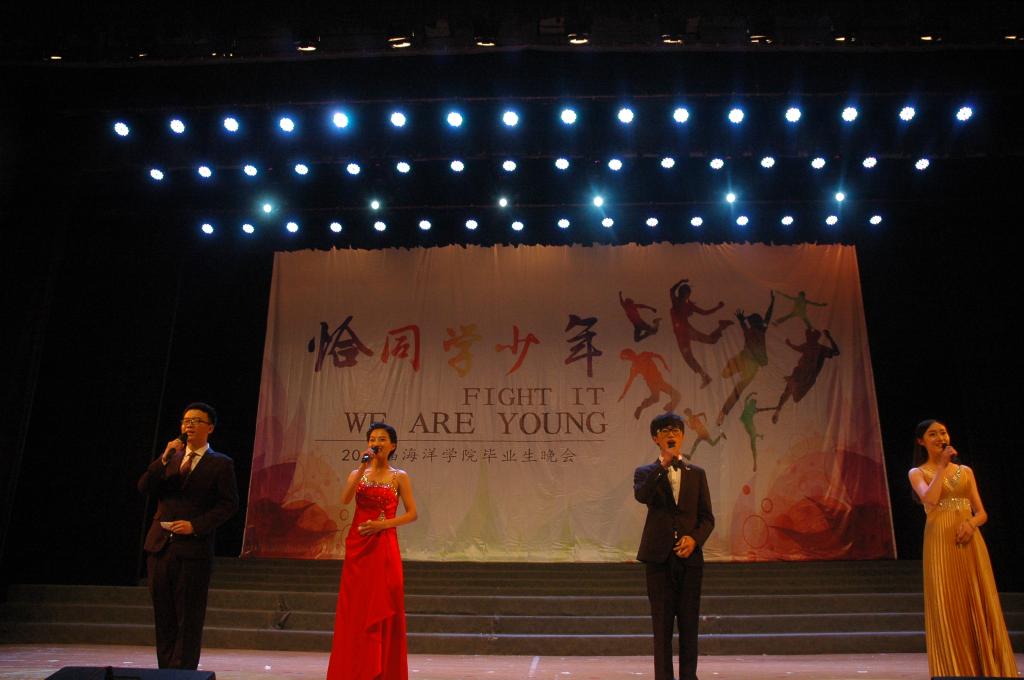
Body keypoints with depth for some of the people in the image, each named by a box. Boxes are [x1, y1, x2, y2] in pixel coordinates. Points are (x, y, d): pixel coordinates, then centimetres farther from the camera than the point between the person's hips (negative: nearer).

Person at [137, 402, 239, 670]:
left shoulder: (220, 464, -1)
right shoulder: (170, 458, 14)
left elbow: (229, 504, -6)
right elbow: (144, 487, 2)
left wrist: (195, 525, -15)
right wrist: (165, 458, -11)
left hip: (194, 548, -5)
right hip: (160, 545, 5)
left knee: (189, 617, 1)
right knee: (163, 614, 11)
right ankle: (165, 669, 22)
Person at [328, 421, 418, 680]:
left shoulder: (399, 477, 2)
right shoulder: (357, 473, 9)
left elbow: (412, 513, -1)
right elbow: (345, 499, -11)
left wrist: (384, 523, -13)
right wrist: (363, 467, -16)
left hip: (384, 546, -2)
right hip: (357, 546, 3)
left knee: (381, 610, 0)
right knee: (354, 609, 4)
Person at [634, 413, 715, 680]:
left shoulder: (696, 474, 10)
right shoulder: (646, 472, 4)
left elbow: (707, 517, 8)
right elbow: (641, 496, -20)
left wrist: (695, 538, -11)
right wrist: (664, 463, -20)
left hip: (690, 556, 2)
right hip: (659, 557, -2)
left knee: (689, 625, 7)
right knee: (662, 625, 4)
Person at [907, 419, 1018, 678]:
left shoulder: (965, 471, 14)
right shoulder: (918, 473, 4)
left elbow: (982, 513, 11)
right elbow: (930, 500, -17)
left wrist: (971, 523, -11)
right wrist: (941, 467, -10)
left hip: (970, 543, 3)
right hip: (941, 543, -3)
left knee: (979, 607, 2)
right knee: (948, 609, -2)